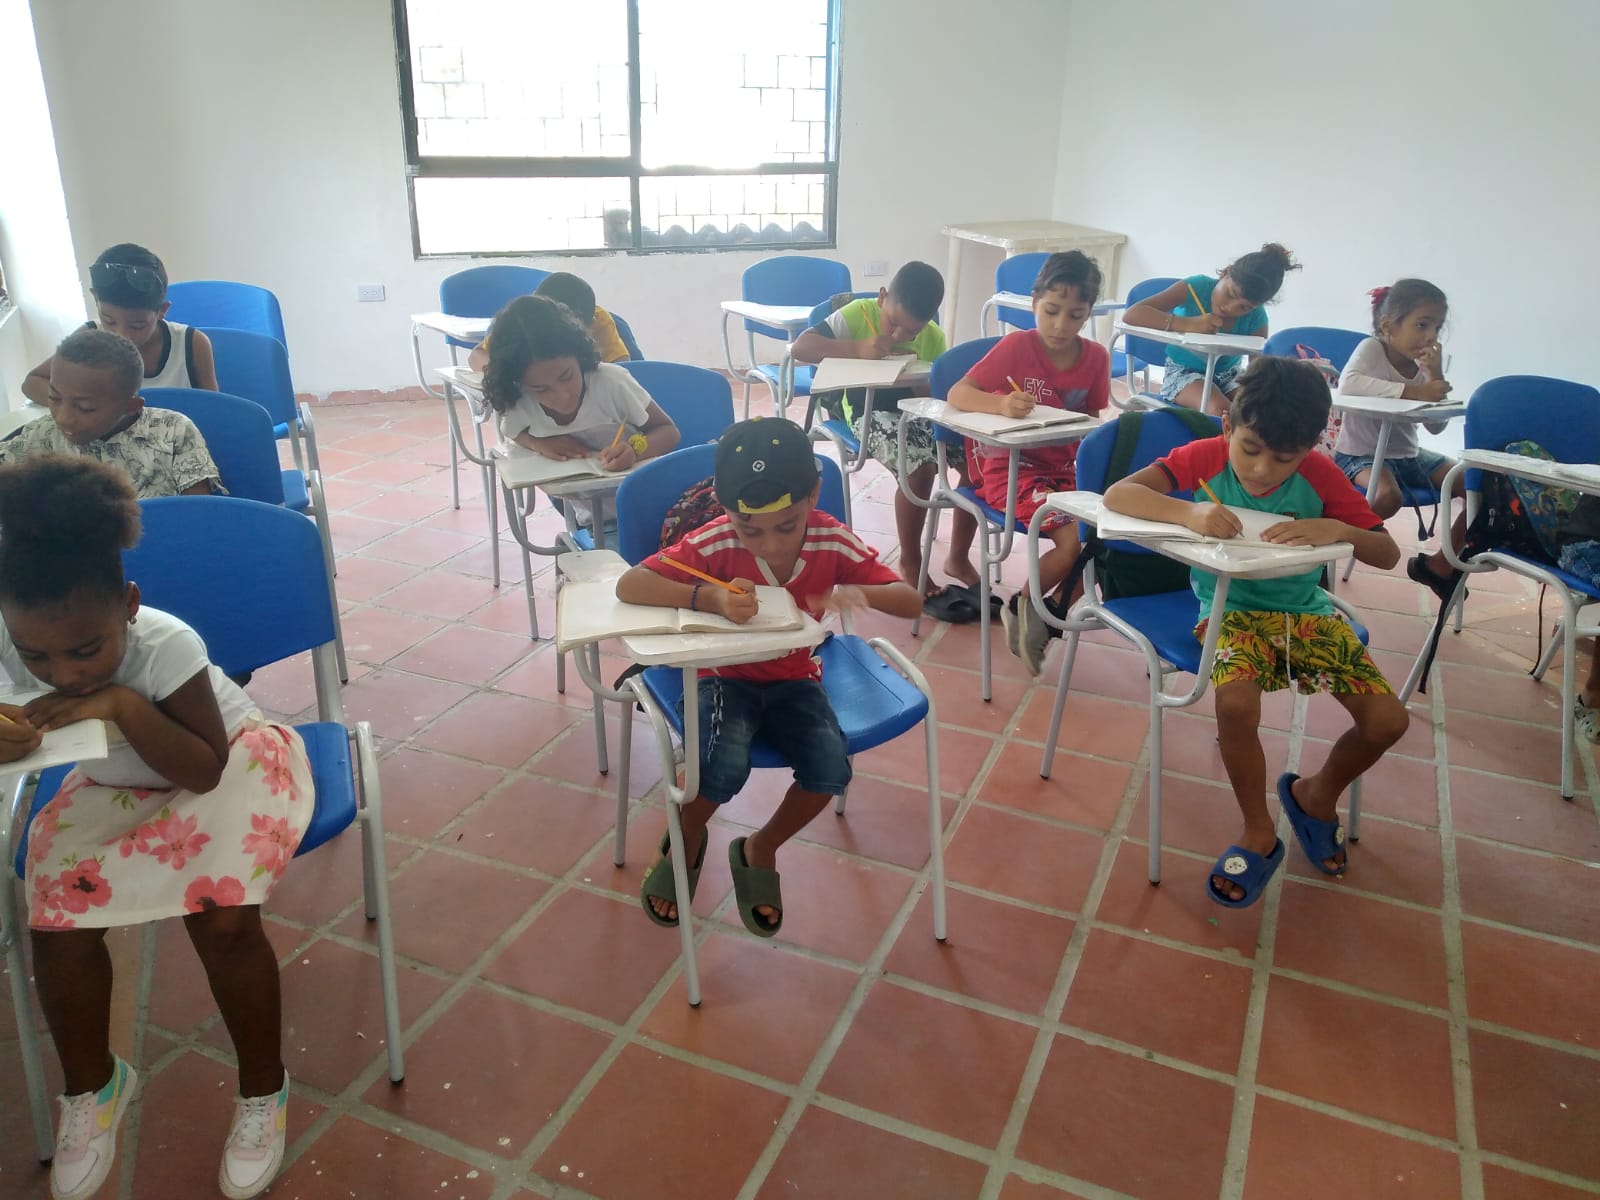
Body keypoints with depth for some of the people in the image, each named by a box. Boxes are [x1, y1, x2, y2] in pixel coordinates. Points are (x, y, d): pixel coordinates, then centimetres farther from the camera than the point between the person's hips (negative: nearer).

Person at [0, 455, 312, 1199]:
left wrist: (123, 705, -41)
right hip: (113, 783, 5)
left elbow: (205, 771, -30)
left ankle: (263, 1089, 2)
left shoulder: (164, 644, -32)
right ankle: (91, 1087, 14)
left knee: (222, 918, -25)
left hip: (232, 764, -4)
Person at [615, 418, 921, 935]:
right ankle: (686, 843, 7)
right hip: (724, 676, -2)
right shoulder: (716, 543, -23)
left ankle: (760, 851, 8)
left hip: (793, 679, 3)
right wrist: (710, 597, -46)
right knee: (725, 765, -30)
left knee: (831, 767, -23)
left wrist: (861, 593, -39)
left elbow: (912, 601, -16)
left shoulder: (832, 541, -17)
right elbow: (628, 586, -30)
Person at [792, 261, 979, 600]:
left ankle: (958, 558, 2)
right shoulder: (857, 314, -10)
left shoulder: (934, 338, 2)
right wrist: (857, 349, -30)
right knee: (920, 467, -31)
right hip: (869, 410, -5)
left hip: (919, 408, 5)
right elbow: (801, 347, -20)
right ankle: (910, 565, -9)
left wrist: (924, 381, -16)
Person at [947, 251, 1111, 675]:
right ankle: (1024, 605, 3)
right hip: (1012, 467, -5)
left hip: (1066, 467, 5)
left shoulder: (1095, 356, 1)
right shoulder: (1018, 345, -12)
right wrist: (1001, 405, -39)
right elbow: (957, 394, -19)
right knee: (1076, 537, -25)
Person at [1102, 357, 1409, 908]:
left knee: (1387, 720, -11)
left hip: (1308, 610, 3)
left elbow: (1388, 553, -5)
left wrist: (1338, 530, -27)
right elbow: (1116, 494, -24)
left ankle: (1315, 794, 21)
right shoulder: (1206, 457, -12)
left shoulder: (1321, 475, -6)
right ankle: (1259, 835, -7)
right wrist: (1188, 512, -41)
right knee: (1237, 702, -33)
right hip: (1232, 608, -3)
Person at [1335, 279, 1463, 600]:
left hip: (1408, 454, 7)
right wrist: (1412, 390, -39)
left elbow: (1436, 426, -1)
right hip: (1360, 454, -7)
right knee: (1388, 497, -37)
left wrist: (1435, 377, -14)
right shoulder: (1371, 349, -15)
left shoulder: (1423, 362, 2)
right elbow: (1347, 384, -39)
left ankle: (1439, 565, 15)